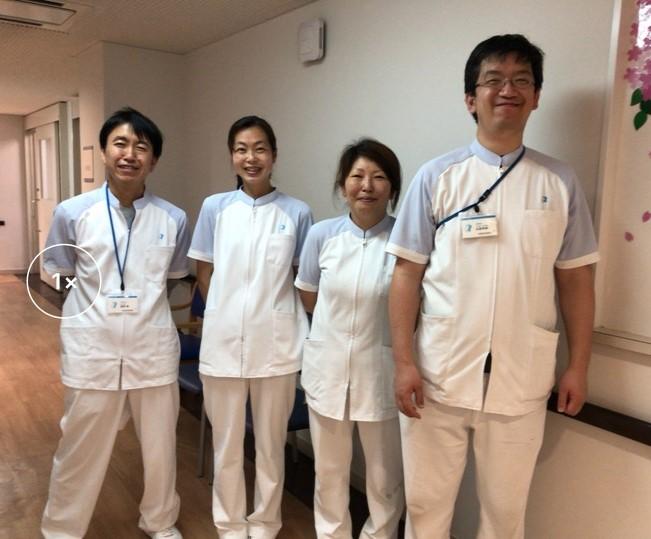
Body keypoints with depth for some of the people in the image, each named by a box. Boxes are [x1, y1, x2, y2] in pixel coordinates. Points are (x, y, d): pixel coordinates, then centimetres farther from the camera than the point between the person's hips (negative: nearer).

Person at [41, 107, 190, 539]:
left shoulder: (173, 219, -3)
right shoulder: (72, 213, -6)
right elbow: (58, 276, 8)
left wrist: (147, 304, 3)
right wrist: (100, 303, 3)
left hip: (154, 350, 1)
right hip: (93, 351, -1)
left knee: (161, 447, 17)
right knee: (81, 451, 14)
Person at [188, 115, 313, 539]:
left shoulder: (297, 213, -2)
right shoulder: (215, 207, 2)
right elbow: (204, 274, 7)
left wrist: (289, 321, 2)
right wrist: (226, 315, 4)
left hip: (277, 346, -1)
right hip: (223, 343, 1)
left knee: (271, 444, 14)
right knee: (227, 445, 14)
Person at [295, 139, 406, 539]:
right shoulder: (321, 234, -3)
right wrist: (338, 325, 5)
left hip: (381, 373, -2)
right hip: (327, 368, 3)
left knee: (386, 475, 15)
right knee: (329, 471, 20)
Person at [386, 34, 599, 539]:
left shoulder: (560, 182, 3)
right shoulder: (436, 177, -1)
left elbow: (575, 280, 6)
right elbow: (408, 274, -2)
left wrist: (578, 366, 5)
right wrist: (404, 361, -6)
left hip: (520, 381, 1)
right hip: (438, 374, 0)